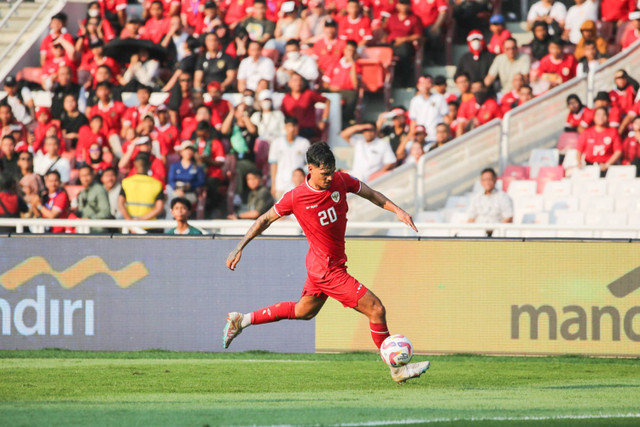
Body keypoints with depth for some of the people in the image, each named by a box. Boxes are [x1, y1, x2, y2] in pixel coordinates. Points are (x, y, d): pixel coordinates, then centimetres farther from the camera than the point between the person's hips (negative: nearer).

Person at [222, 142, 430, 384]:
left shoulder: (340, 181, -7)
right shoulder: (295, 198, -19)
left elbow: (370, 194, 10)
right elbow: (265, 220, -5)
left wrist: (397, 210, -3)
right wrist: (239, 249, -2)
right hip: (329, 271, -8)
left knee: (304, 311, 28)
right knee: (376, 310, -9)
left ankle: (241, 320, 39)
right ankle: (397, 370, 5)